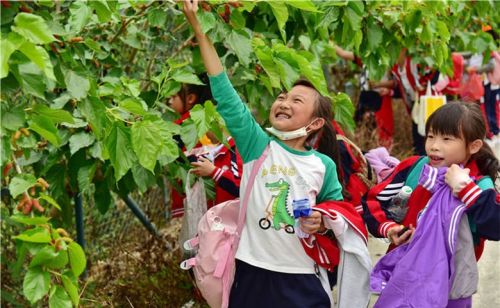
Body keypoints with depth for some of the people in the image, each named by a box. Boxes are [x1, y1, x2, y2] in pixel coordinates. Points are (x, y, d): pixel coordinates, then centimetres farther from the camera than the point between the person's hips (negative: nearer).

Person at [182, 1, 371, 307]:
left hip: (303, 280, 0)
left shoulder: (324, 165, 2)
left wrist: (323, 222, -10)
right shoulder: (257, 145, -2)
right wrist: (199, 27, -14)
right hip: (253, 274, 0)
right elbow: (225, 95, -9)